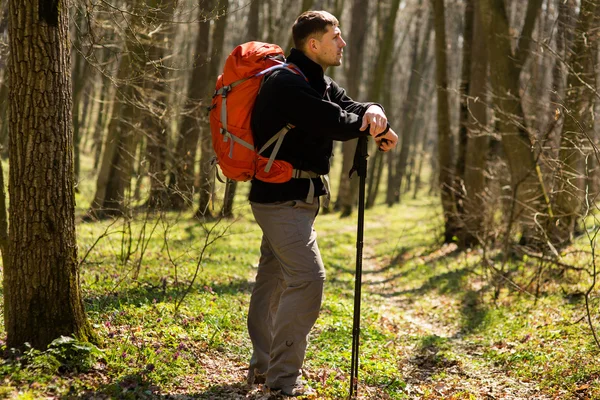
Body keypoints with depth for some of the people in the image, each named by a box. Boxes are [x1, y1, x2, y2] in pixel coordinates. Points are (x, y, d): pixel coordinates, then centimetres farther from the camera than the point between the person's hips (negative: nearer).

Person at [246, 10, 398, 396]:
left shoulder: (320, 82, 14)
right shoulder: (288, 84, -19)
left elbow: (351, 107, 6)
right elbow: (339, 125, -24)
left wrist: (373, 112, -18)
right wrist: (375, 128, -6)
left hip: (296, 197, 10)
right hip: (283, 197, -10)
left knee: (274, 277, 15)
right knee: (308, 278, -16)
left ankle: (263, 365, 25)